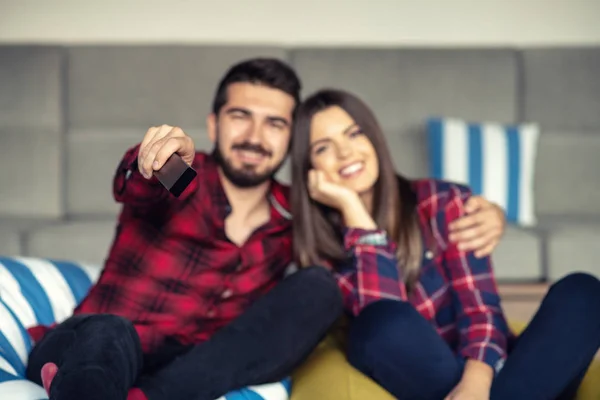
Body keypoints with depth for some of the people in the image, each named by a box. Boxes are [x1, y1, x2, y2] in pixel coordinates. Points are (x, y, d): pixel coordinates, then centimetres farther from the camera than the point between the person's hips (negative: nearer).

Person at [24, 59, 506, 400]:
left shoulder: (294, 217, 12)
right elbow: (137, 188, -26)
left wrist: (480, 211, 1)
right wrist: (158, 161, -53)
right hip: (98, 346, -3)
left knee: (319, 287, -15)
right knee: (108, 335, -38)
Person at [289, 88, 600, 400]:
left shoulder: (443, 201, 2)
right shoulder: (323, 246, 1)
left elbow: (480, 306, -10)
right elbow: (386, 320, -17)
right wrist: (352, 208, -14)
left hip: (491, 372, 2)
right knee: (385, 323, -32)